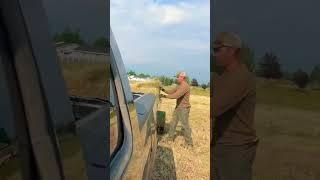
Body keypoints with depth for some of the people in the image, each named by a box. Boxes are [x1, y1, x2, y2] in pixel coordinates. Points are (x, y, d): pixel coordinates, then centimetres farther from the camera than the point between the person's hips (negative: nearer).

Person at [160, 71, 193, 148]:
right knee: (173, 123, 17)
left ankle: (189, 143, 11)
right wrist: (163, 90, 4)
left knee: (185, 125, -1)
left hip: (184, 109, -10)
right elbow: (171, 91, 18)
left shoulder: (185, 86, -22)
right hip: (178, 107, 10)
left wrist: (164, 96, -25)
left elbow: (176, 95, -30)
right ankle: (170, 137, 32)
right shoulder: (179, 86, 11)